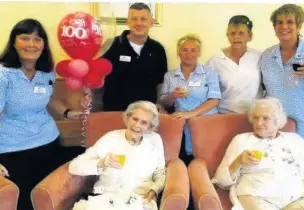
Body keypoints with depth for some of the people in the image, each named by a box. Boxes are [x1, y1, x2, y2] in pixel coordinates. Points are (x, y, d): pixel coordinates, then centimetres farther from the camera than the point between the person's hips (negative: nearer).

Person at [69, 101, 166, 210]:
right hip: (106, 197, 0)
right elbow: (73, 166, -8)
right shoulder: (110, 139, -5)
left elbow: (160, 174, 13)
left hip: (140, 200, 1)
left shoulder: (155, 140, 1)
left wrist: (154, 190, -8)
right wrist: (100, 164, -25)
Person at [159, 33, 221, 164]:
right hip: (181, 126, 2)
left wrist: (191, 113, -18)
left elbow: (214, 100, -6)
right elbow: (164, 103, 10)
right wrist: (173, 96, -13)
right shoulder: (169, 76, 10)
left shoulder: (209, 72, 3)